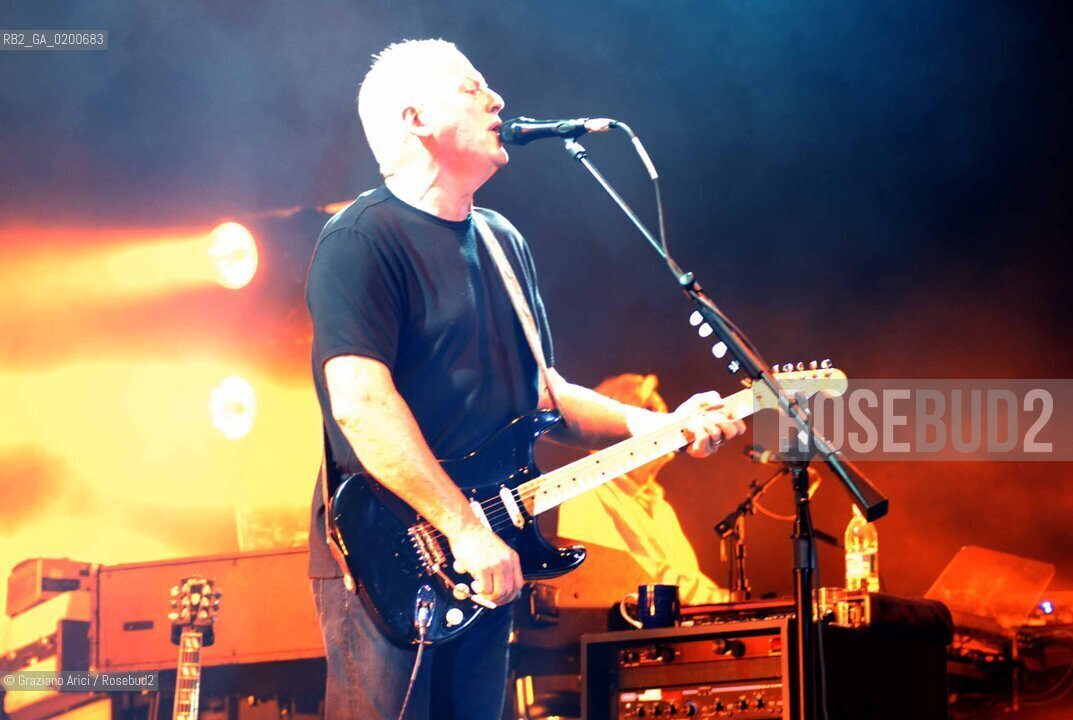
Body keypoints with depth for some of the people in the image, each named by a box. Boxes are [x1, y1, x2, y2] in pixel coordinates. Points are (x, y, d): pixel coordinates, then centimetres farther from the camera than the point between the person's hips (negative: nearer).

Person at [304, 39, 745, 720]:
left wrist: (657, 427, 6)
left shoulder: (503, 241, 17)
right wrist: (465, 529, -24)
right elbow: (361, 402, -21)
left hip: (487, 563, 8)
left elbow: (539, 388, 21)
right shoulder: (363, 240, -11)